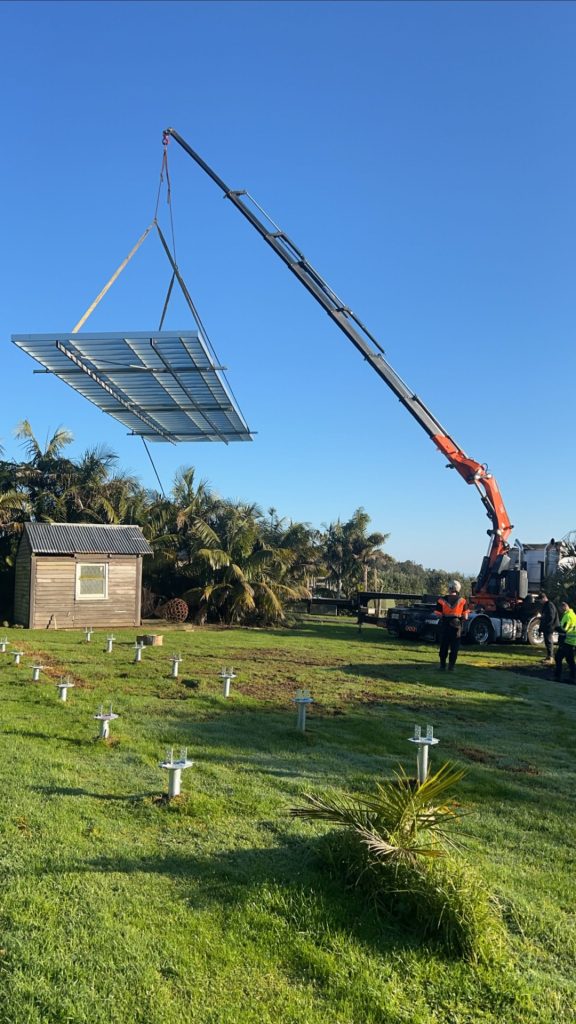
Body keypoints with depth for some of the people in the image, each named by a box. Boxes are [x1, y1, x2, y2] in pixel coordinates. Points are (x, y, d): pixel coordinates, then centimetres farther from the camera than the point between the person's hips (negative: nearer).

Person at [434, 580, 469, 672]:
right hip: (456, 626, 0)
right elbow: (465, 616, -2)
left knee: (443, 647, 12)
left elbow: (439, 615, -8)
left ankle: (442, 665, 16)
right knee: (454, 647, 8)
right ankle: (451, 666, 6)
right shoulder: (462, 601, -2)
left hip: (445, 626, 0)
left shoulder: (442, 600, -6)